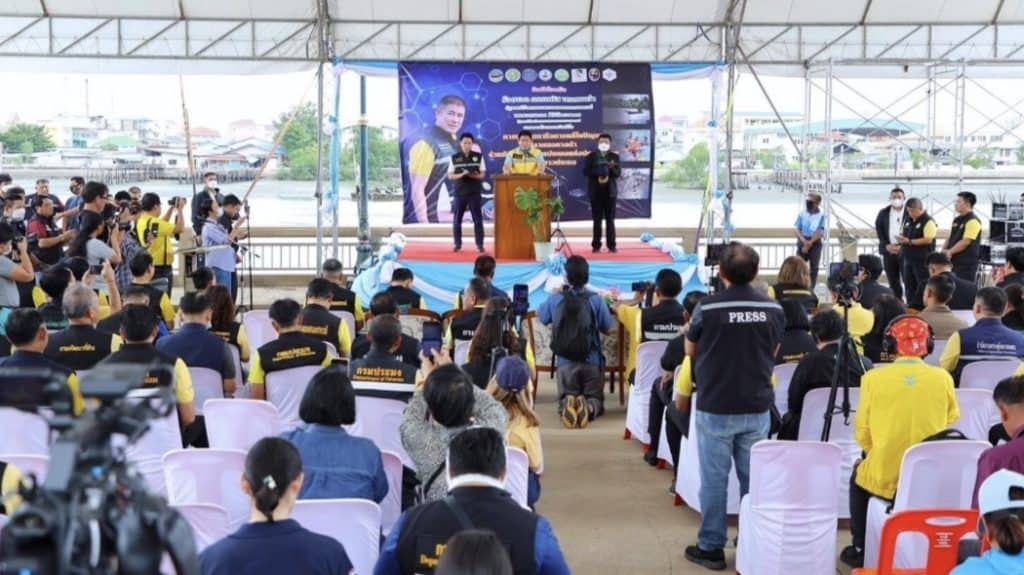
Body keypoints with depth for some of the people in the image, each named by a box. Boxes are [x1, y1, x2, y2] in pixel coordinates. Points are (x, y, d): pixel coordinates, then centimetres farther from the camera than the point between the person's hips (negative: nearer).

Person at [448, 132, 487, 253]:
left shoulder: (478, 156, 3)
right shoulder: (454, 158, 3)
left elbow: (483, 174, 3)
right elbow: (450, 176, 2)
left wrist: (475, 176, -18)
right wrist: (461, 175, -17)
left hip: (474, 192, -1)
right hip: (459, 192, 1)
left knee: (478, 219, -2)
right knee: (457, 219, 4)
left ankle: (480, 244, 3)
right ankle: (458, 244, 15)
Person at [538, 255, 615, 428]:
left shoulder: (555, 299, -3)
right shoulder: (596, 300, -7)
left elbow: (540, 317, 17)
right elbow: (609, 329, 1)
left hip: (565, 362, 1)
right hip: (592, 361, 0)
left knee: (564, 399, 17)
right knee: (595, 400, 16)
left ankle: (567, 404, -21)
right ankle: (589, 407, -21)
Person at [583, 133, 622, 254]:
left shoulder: (615, 157, 7)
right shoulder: (590, 156, 5)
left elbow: (618, 173, -1)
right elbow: (586, 171, -4)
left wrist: (611, 168, -21)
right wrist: (598, 173, -17)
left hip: (610, 191, 1)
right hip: (595, 192, -1)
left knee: (610, 219, 1)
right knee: (597, 220, 1)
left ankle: (611, 245, 4)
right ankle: (596, 245, 5)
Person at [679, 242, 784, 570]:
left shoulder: (707, 308, -13)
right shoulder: (774, 309, -3)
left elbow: (690, 351, 4)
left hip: (715, 408, -3)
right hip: (757, 408, 3)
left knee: (714, 479, 6)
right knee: (754, 479, 12)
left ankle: (711, 547, 13)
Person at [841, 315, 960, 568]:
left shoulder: (873, 378, -9)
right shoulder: (943, 378, -5)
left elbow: (862, 434, -2)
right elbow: (951, 426, 9)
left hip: (883, 479, -2)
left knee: (859, 476, 31)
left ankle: (860, 550, 34)